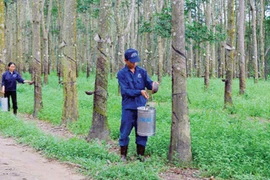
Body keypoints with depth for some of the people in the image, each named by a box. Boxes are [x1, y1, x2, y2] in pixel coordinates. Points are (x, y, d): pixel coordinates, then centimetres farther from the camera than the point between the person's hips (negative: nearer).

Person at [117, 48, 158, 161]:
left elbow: (148, 83, -1)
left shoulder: (142, 71, 8)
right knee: (125, 132, 3)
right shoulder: (121, 74, -2)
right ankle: (123, 155, 15)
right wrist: (140, 92, -23)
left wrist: (153, 84, -26)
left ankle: (141, 154, 18)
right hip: (128, 108, -3)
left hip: (141, 107, 3)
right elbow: (125, 91, -11)